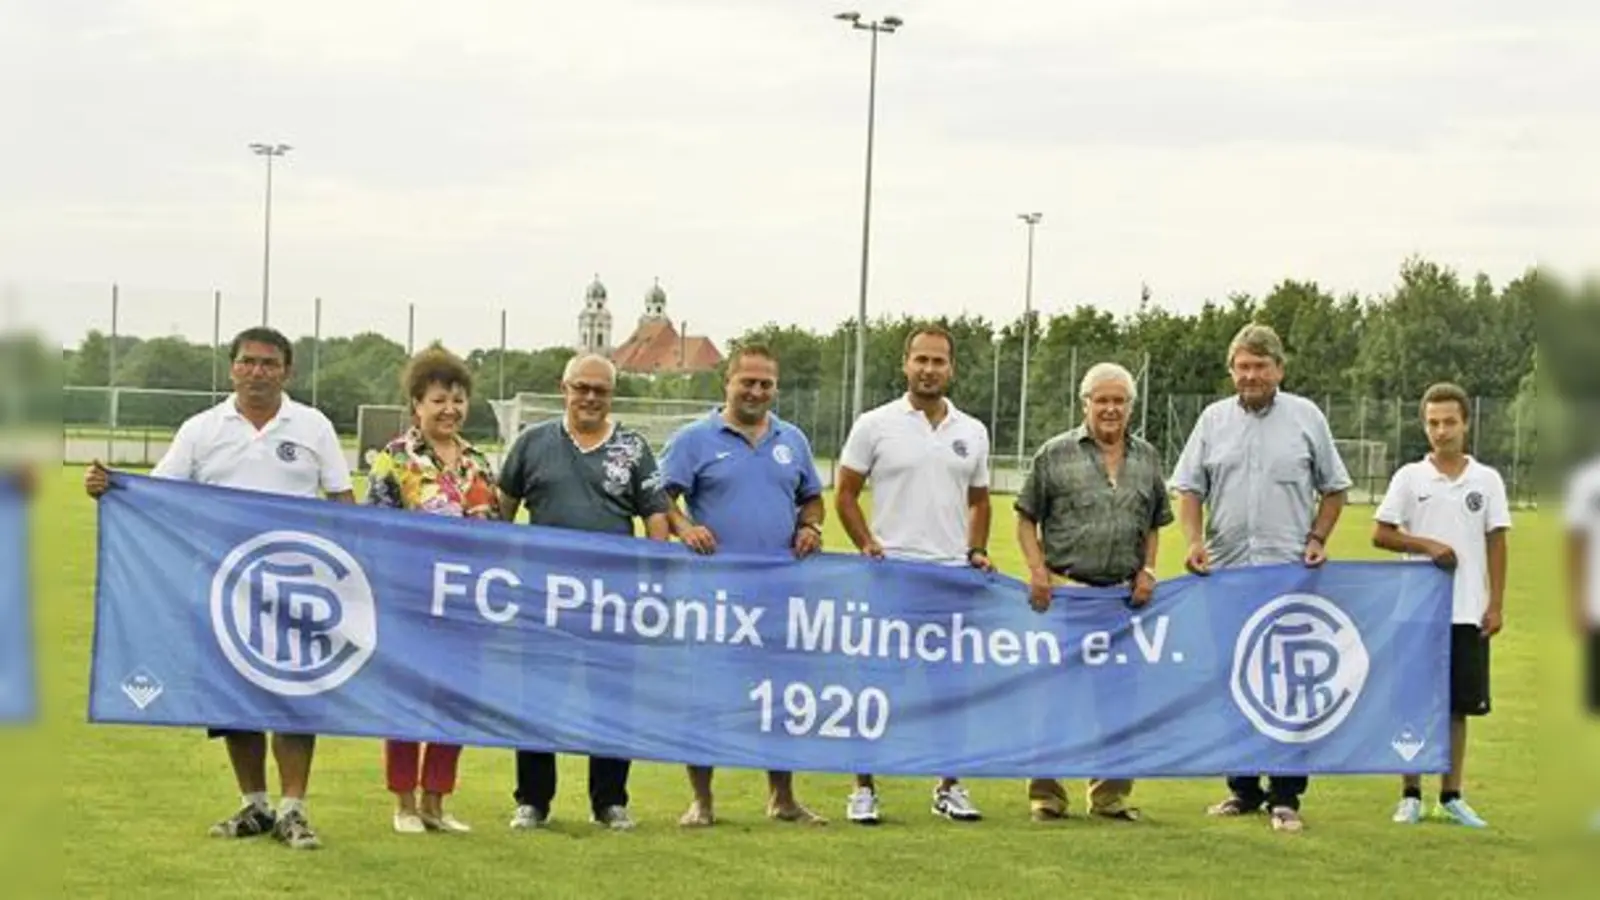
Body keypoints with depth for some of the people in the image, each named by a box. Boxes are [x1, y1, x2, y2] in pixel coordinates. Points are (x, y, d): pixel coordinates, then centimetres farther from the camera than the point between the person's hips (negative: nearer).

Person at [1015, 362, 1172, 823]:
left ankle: (1110, 796, 16)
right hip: (1065, 589, -3)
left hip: (1126, 595, 3)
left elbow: (1154, 525, 19)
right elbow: (1027, 520, 5)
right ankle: (1046, 796, 5)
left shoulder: (1147, 458, 14)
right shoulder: (1056, 454, 3)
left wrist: (1148, 570, 4)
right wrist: (1038, 570, -8)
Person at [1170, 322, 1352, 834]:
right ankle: (1242, 788, 16)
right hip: (1225, 573, 3)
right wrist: (1194, 541, -5)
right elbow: (1189, 488, 10)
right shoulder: (1214, 420, 10)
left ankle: (1285, 797, -2)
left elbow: (1334, 488, 12)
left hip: (1291, 573, -3)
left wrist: (1317, 538, -1)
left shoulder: (1306, 417, 6)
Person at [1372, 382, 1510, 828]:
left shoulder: (1487, 480, 5)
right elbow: (1380, 535, 1)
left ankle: (1451, 797, 14)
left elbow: (1496, 544, 5)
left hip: (1468, 612, 1)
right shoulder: (1409, 478, 2)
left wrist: (1496, 605, 0)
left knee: (1458, 707, 6)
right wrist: (1429, 546, -12)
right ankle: (1410, 796, 10)